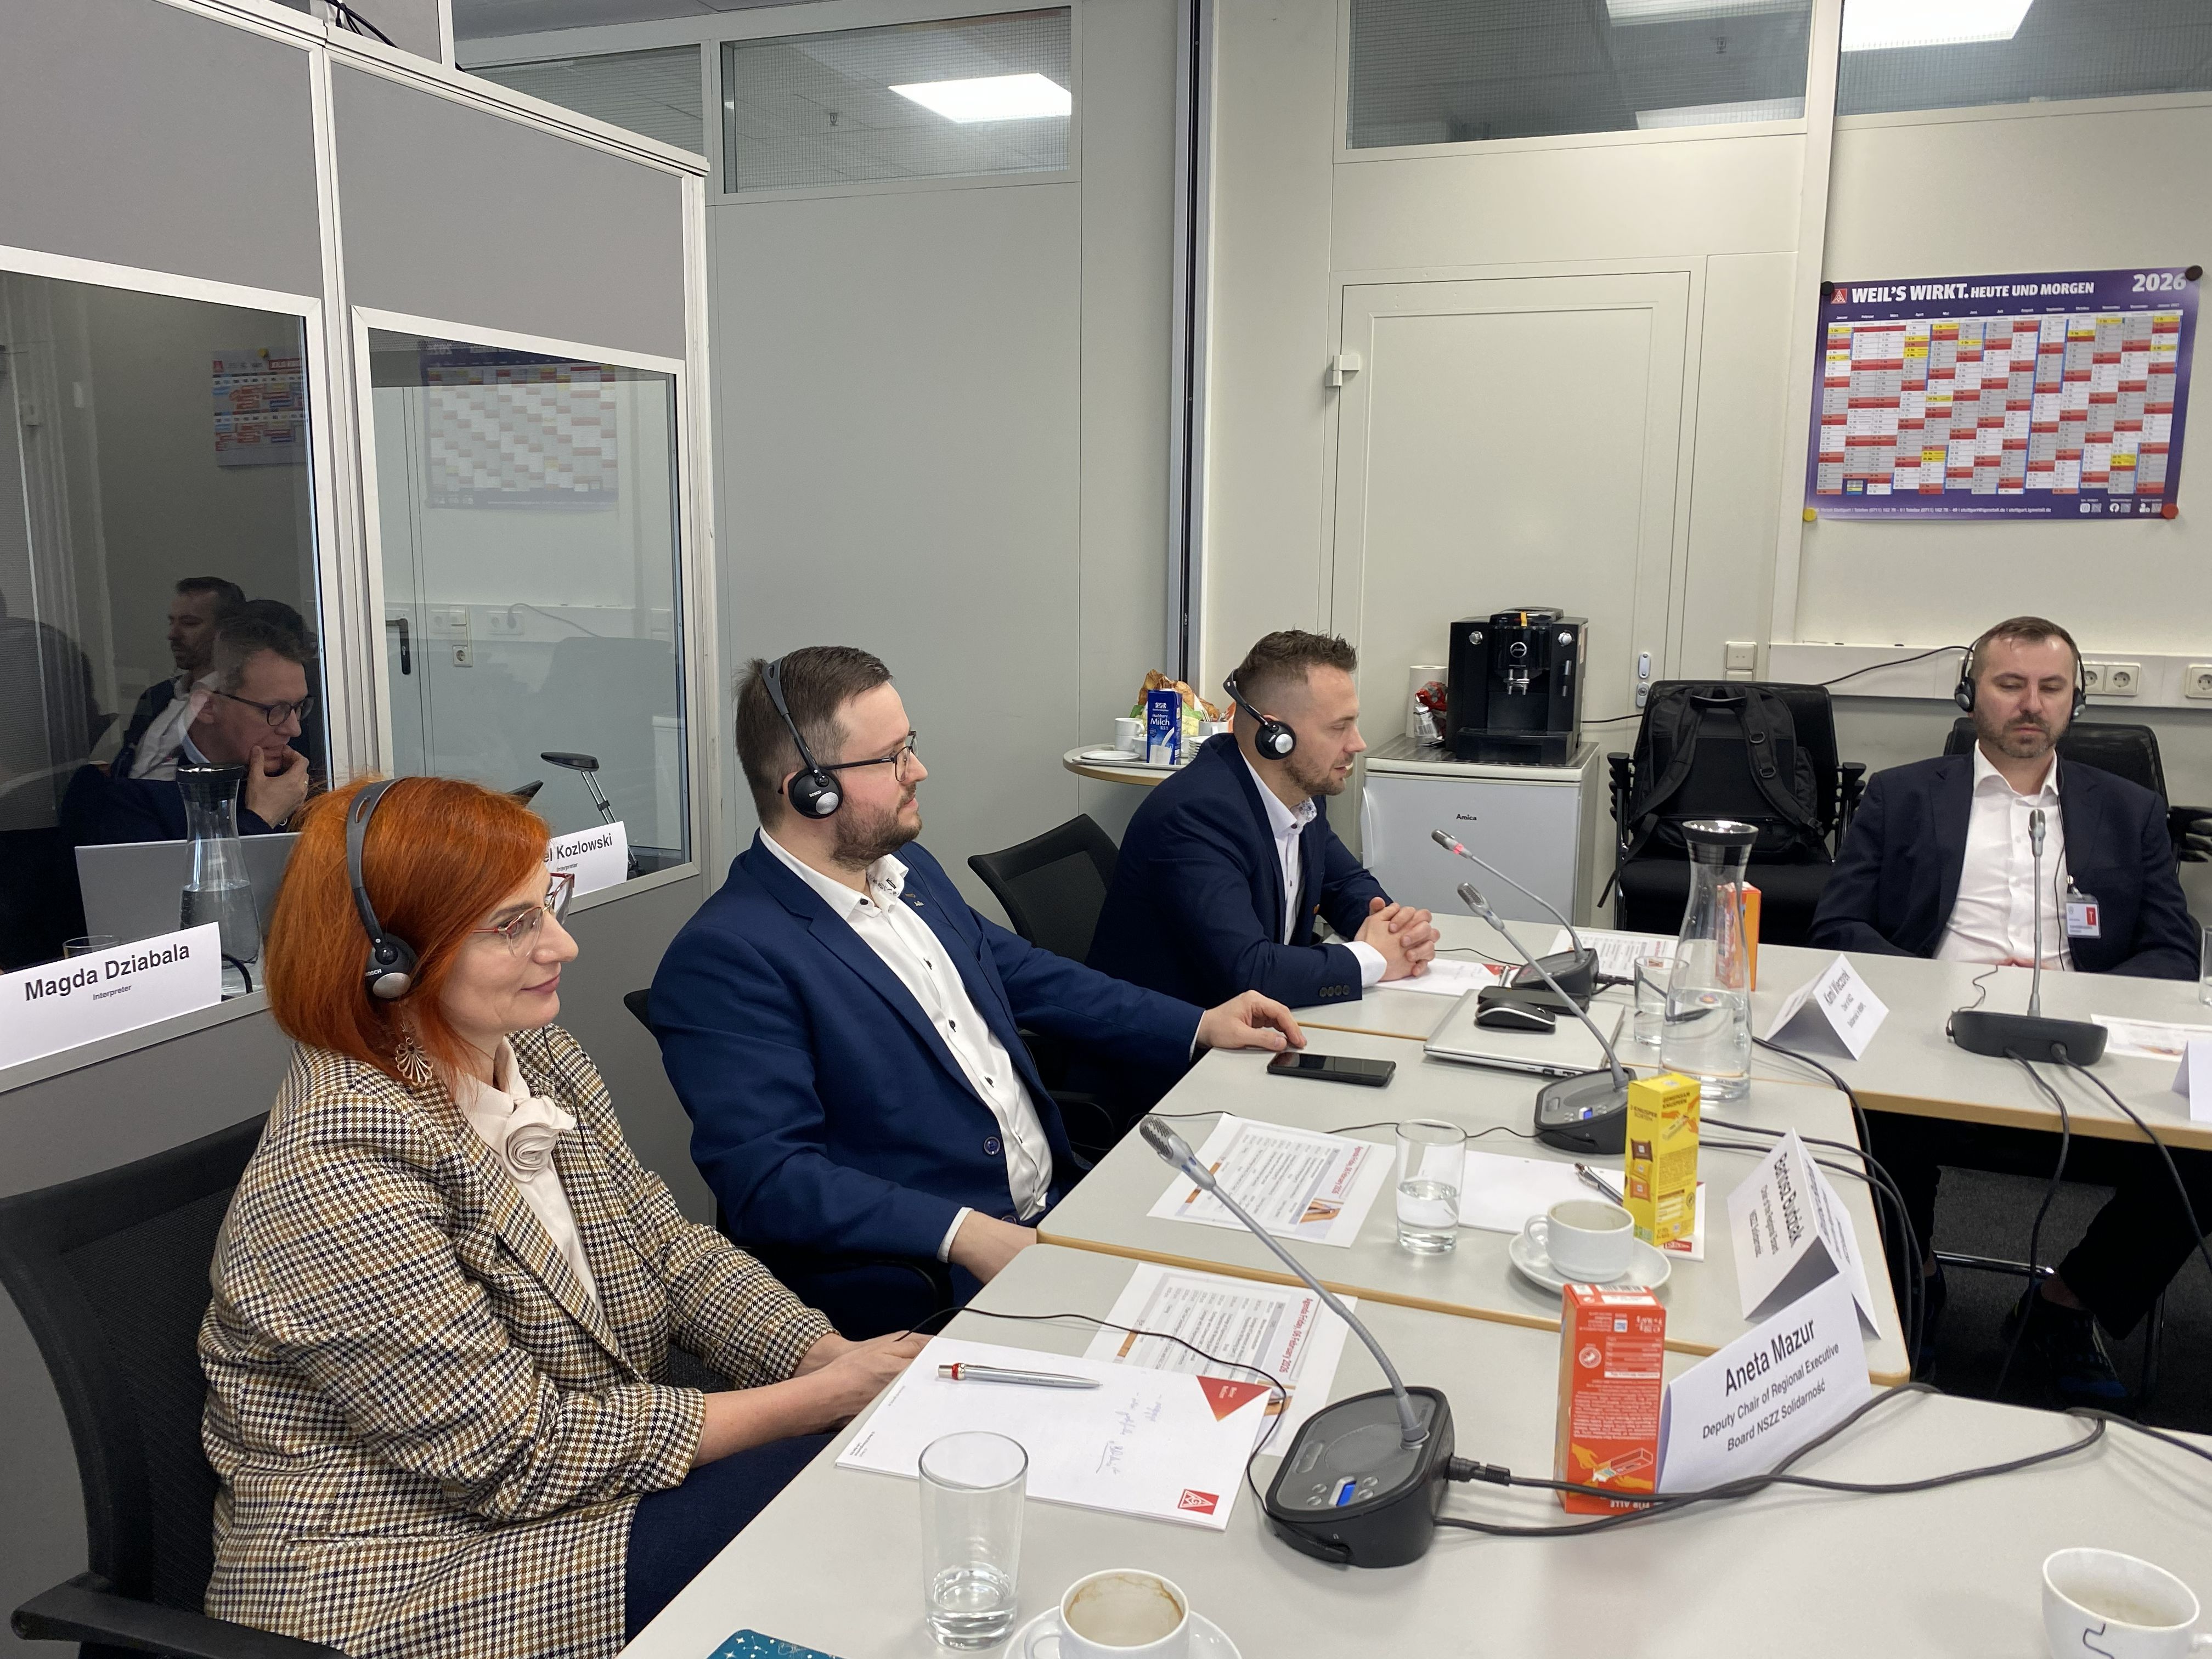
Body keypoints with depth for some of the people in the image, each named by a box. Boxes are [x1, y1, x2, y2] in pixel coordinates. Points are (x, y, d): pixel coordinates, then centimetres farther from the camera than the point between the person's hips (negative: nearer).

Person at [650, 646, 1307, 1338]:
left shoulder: (910, 868, 12)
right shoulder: (725, 957, -16)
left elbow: (1023, 972, 23)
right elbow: (768, 1177, -21)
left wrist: (1200, 1026, 16)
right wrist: (962, 1235, -28)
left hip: (1057, 1205, 9)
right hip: (928, 1286, -8)